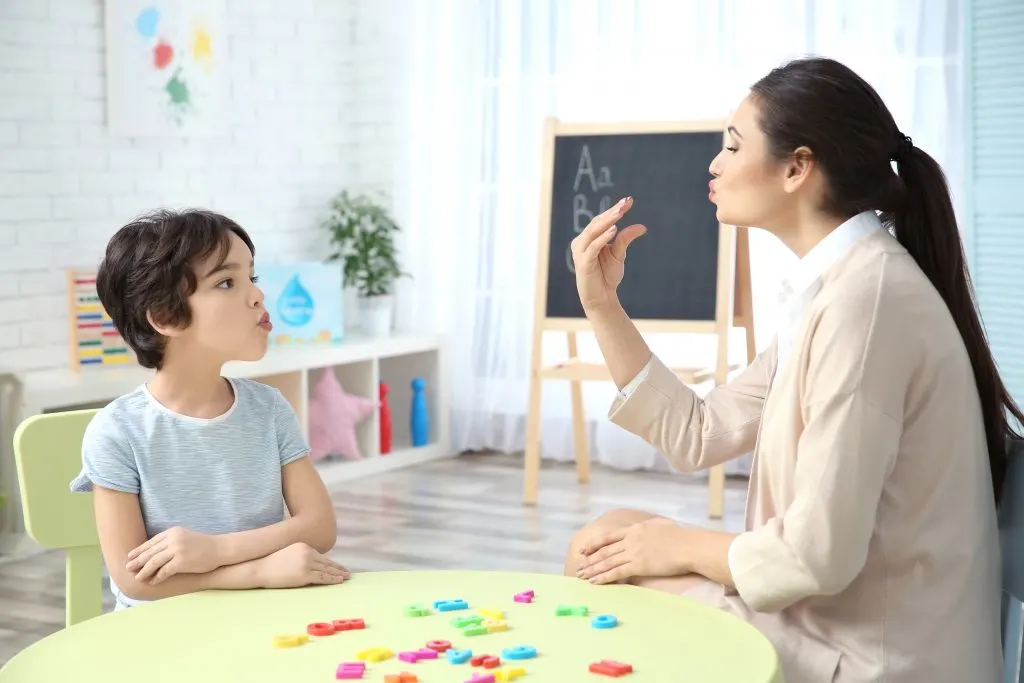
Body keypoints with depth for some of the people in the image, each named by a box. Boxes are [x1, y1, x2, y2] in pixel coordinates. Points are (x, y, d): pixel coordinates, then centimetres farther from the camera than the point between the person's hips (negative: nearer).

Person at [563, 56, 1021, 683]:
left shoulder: (863, 298, -23)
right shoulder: (835, 287, 8)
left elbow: (820, 555, -26)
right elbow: (698, 436, 10)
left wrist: (682, 547, -8)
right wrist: (602, 306, 4)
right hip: (838, 618, 8)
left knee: (601, 560, 2)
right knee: (603, 547, 11)